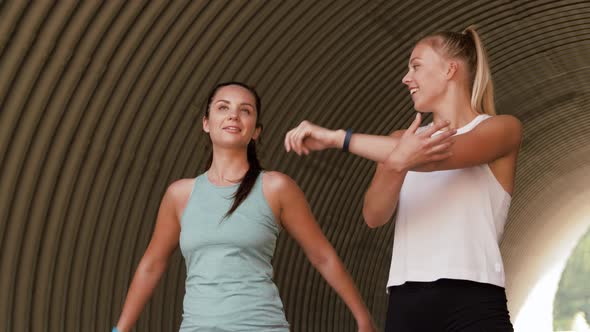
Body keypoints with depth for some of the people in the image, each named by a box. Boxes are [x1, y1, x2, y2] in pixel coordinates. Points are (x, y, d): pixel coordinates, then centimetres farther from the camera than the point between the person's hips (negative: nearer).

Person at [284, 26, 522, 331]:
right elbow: (374, 216, 1)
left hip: (472, 303, -3)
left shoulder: (502, 128, 7)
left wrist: (335, 137, -10)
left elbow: (439, 157, -13)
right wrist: (398, 161, -20)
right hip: (406, 304, 3)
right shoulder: (404, 139, 19)